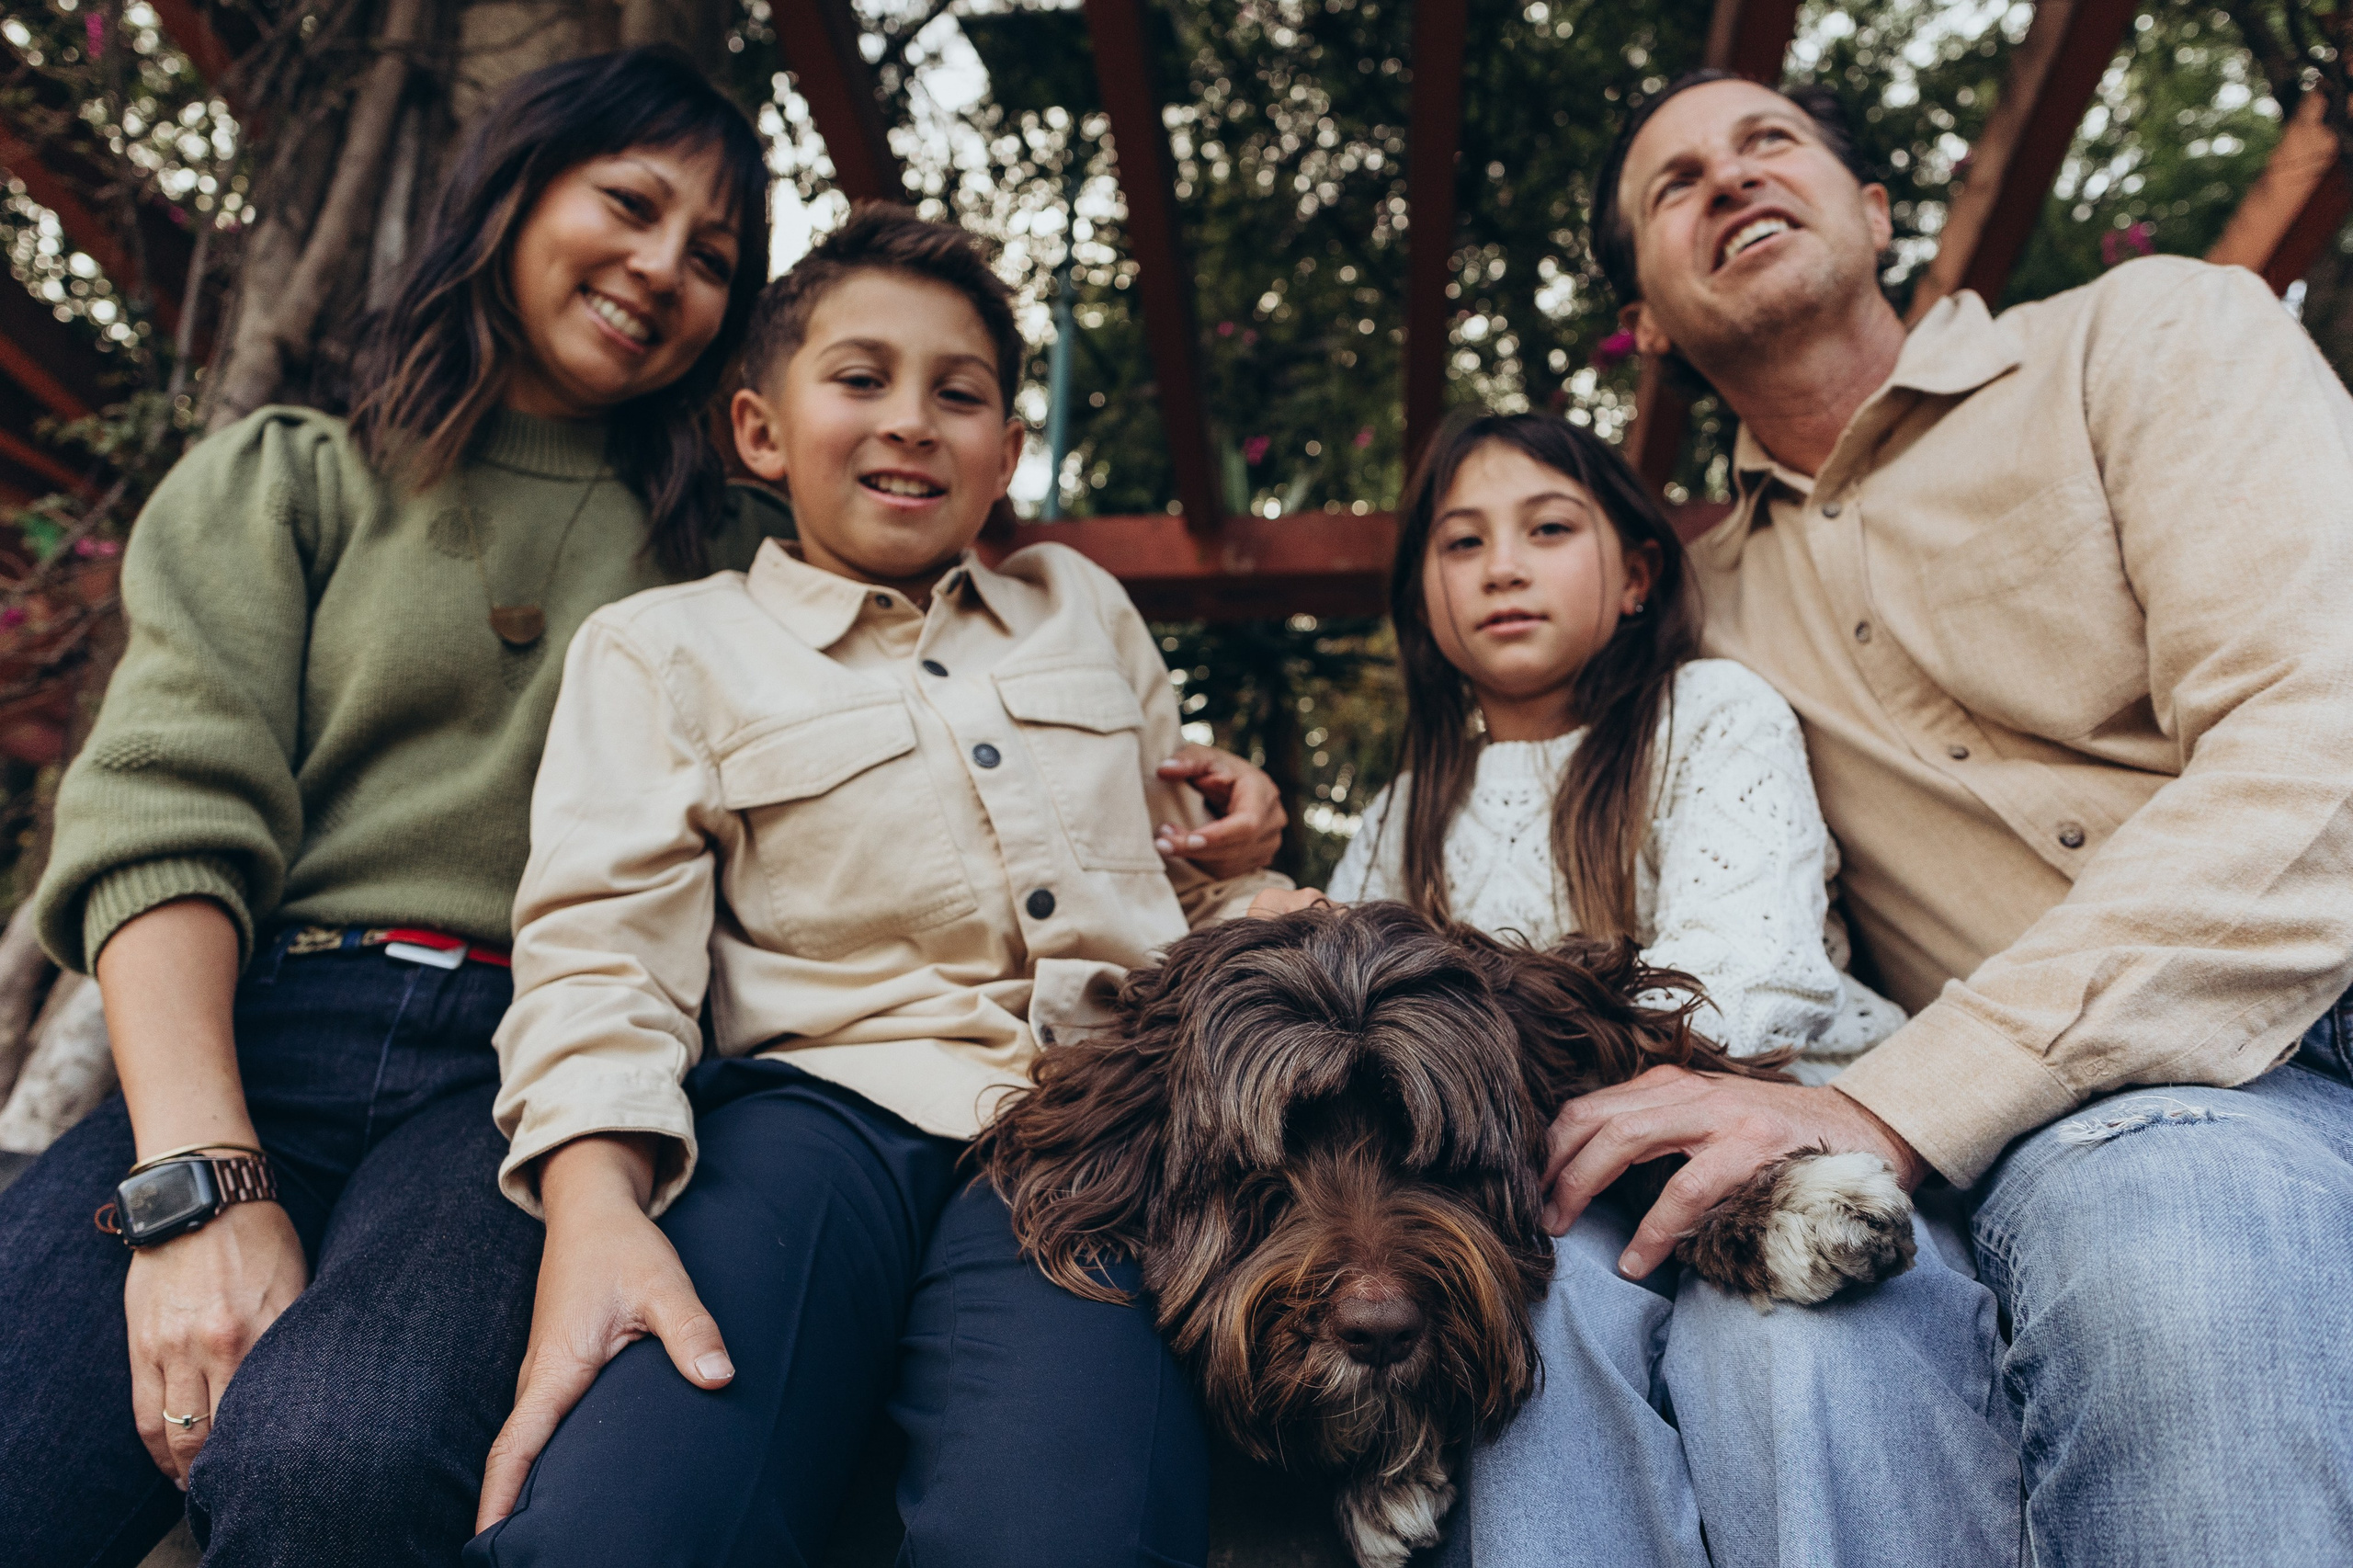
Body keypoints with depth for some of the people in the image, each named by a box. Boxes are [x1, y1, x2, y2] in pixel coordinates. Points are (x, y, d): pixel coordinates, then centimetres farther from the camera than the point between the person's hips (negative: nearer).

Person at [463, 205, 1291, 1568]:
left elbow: (1201, 865, 32)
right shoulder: (666, 648, 15)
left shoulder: (1088, 608, 27)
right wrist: (596, 1199, -16)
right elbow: (602, 938, 2)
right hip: (822, 1099, -1)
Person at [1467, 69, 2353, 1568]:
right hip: (2076, 1124, 2)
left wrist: (1894, 1104, -21)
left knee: (2150, 1208, -37)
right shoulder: (1705, 610, 20)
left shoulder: (2150, 335, 6)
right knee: (1777, 1301, -32)